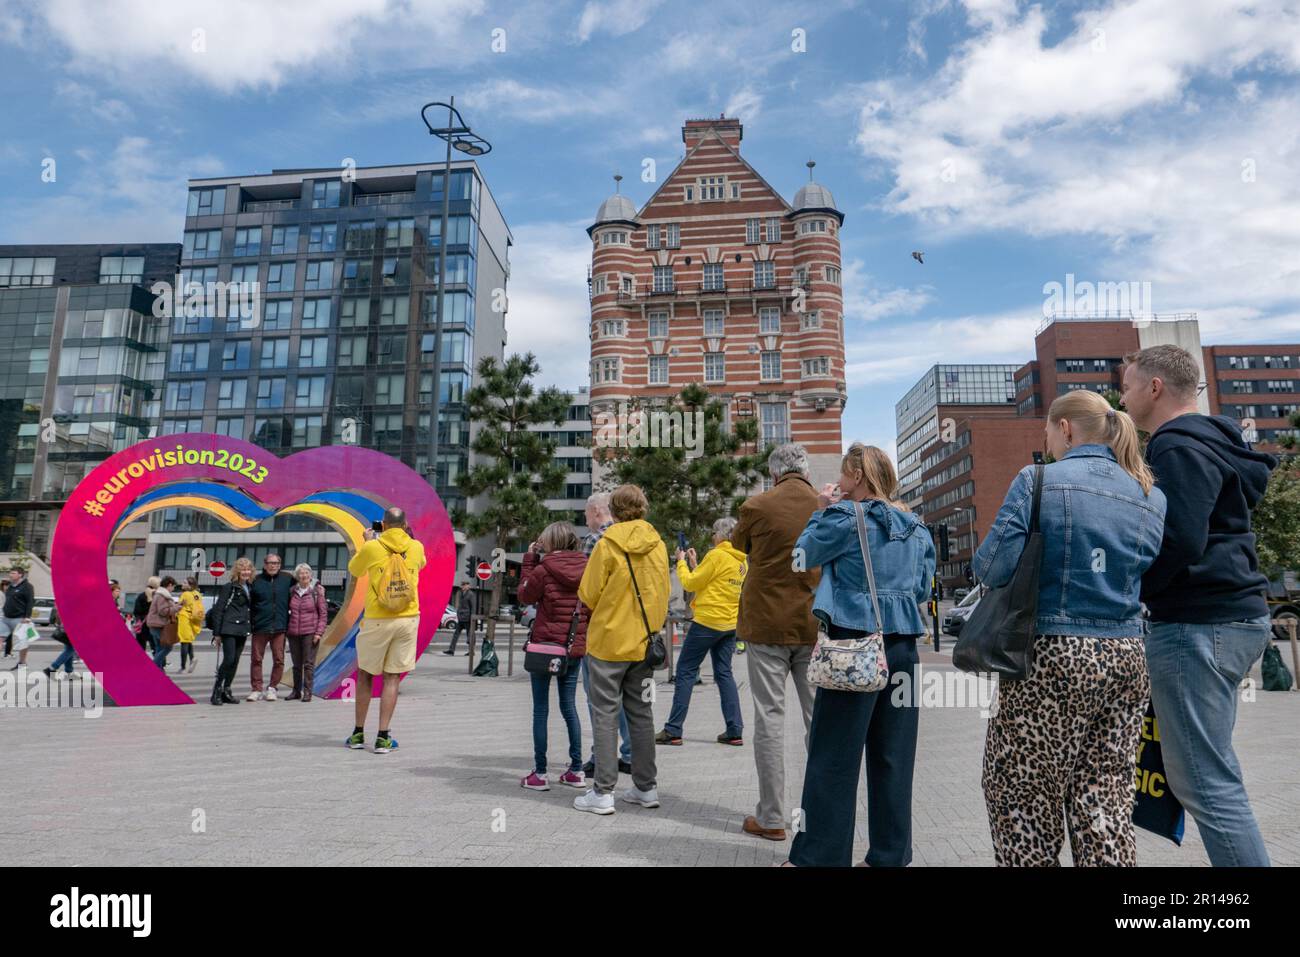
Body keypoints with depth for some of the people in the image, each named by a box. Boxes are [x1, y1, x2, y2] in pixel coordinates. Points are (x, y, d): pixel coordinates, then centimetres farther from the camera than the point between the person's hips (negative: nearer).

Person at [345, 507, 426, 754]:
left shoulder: (371, 548, -4)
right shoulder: (416, 547, 3)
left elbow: (353, 570, 16)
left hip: (377, 620, -1)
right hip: (408, 619, 2)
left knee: (365, 674, 14)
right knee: (392, 677, 6)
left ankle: (358, 734, 19)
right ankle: (383, 737, 4)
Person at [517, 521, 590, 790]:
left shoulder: (543, 570, -13)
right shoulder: (586, 569, -1)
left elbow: (525, 596, 3)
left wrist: (529, 560, 5)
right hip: (575, 647, 4)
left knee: (541, 709, 6)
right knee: (569, 706, 15)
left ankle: (540, 774, 9)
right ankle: (577, 770, 19)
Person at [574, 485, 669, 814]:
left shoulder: (608, 544, -11)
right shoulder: (658, 545, 2)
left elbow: (589, 595, -8)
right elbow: (663, 594, 8)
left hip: (609, 641, -5)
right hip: (645, 642, 5)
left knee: (606, 714, 3)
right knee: (641, 713, 14)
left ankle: (603, 792, 5)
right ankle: (646, 787, 21)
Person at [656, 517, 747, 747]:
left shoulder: (717, 555, -13)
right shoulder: (741, 561, 11)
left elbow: (691, 583, -8)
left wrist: (681, 562, 7)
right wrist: (694, 563, 18)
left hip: (708, 621, -8)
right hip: (730, 624, 8)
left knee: (685, 671, 0)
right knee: (724, 674, 12)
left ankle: (673, 730, 1)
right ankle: (735, 731, 8)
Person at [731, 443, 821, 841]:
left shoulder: (757, 507, -8)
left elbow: (738, 546, 10)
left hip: (766, 624, -3)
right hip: (816, 626, 3)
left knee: (770, 716, 3)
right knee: (819, 718, 11)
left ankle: (771, 818, 9)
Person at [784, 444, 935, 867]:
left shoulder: (845, 516, -7)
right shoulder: (916, 526, 12)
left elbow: (805, 554, 3)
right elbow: (922, 587, 17)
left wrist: (822, 512, 11)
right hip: (903, 644, 6)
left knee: (834, 756, 1)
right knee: (893, 755, 11)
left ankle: (819, 855, 8)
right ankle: (890, 855, 19)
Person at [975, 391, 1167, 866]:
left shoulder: (1038, 481, -7)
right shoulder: (1153, 497, 10)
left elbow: (993, 569, -11)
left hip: (1051, 656, -6)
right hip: (1126, 659, 6)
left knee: (1019, 795, 5)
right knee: (1105, 799, 12)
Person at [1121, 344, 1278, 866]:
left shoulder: (1179, 447, -12)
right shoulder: (1212, 441, 20)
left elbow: (1181, 541, -23)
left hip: (1197, 626, -11)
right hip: (1234, 614, 11)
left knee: (1206, 783, -7)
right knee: (1210, 773, 18)